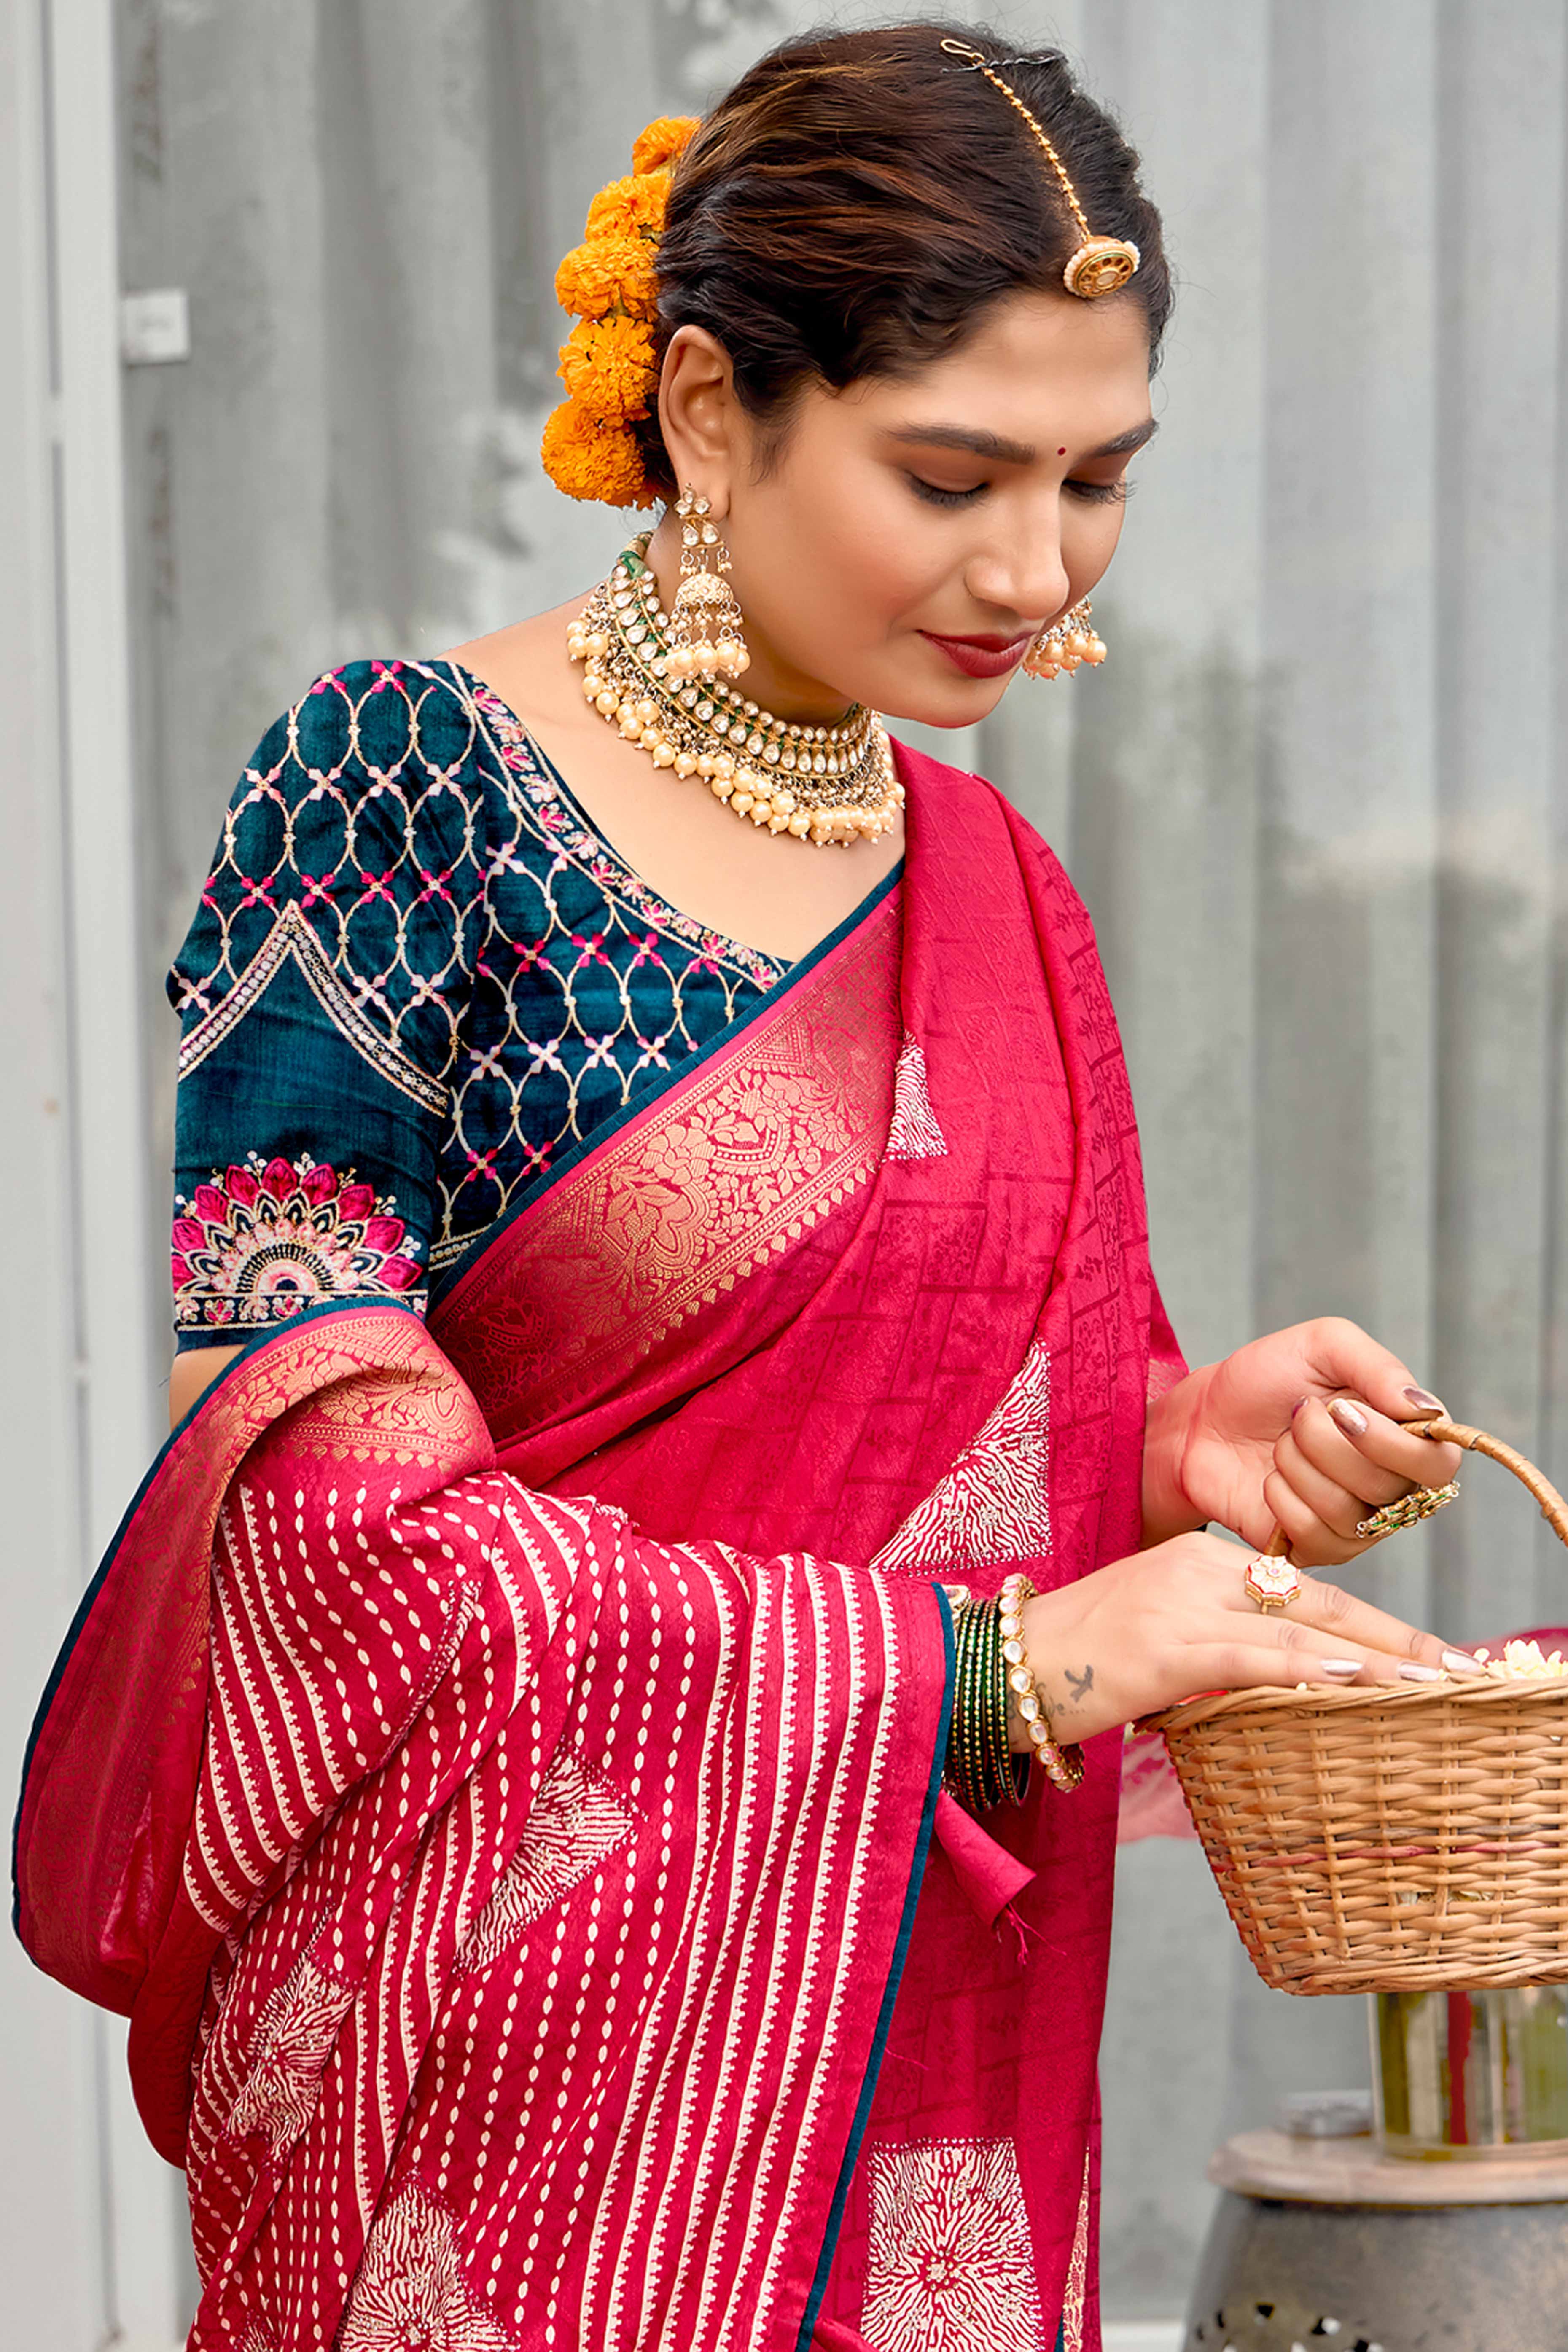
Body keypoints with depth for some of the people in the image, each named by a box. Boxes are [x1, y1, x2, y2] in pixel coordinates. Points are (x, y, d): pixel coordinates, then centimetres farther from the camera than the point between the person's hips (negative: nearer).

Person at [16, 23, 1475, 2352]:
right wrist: (996, 1662, -18)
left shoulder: (998, 894, 10)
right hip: (520, 2098, -6)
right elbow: (343, 1532, -16)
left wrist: (1187, 1441, -4)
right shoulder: (397, 790, -10)